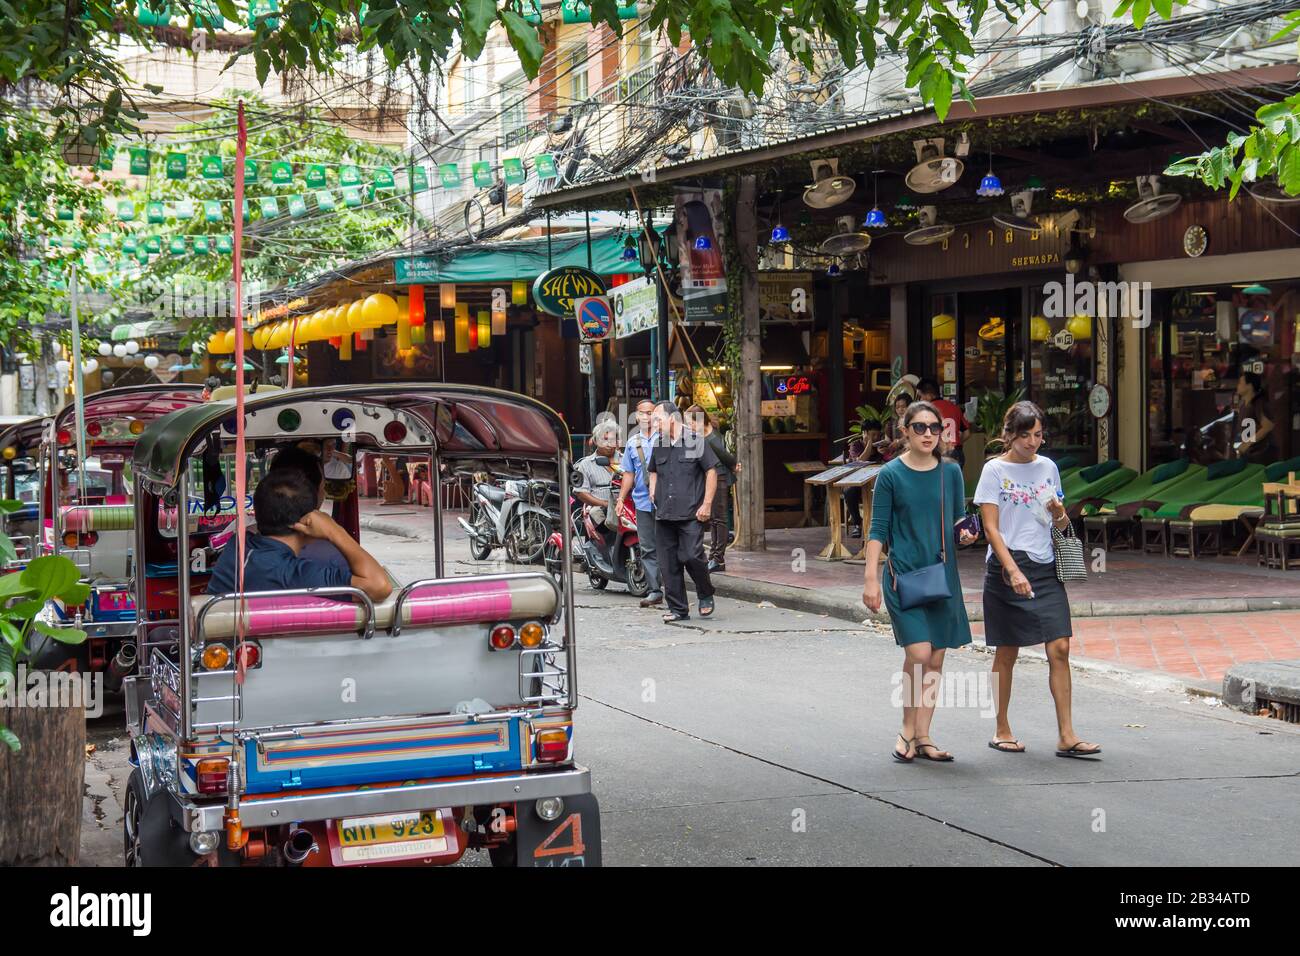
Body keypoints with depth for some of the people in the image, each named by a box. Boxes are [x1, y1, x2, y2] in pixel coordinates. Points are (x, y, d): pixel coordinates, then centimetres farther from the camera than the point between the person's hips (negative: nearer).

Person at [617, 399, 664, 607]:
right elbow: (629, 473, 20)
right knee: (647, 549, 3)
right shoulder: (632, 443, 16)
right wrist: (621, 498, 13)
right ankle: (655, 590, 6)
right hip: (643, 502, 4)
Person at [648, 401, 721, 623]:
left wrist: (706, 504, -7)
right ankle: (677, 609, 11)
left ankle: (706, 595, 12)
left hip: (691, 514, -6)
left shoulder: (695, 442, -2)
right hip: (664, 514, 6)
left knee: (691, 556, -14)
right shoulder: (658, 446, 15)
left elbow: (712, 472, -2)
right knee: (668, 564, 3)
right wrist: (653, 493, 12)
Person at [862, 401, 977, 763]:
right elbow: (878, 529, -2)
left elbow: (958, 520, 16)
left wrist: (964, 535, -7)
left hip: (942, 574, 4)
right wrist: (871, 579, -8)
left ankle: (922, 737, 14)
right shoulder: (891, 474, -3)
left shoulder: (950, 472, 7)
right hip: (903, 573, -4)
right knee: (918, 652, -15)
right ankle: (907, 730, 4)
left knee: (936, 659, 4)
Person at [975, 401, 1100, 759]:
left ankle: (1066, 736, -5)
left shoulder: (1048, 467, 10)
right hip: (1006, 568, -4)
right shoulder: (995, 470, -3)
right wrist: (1013, 571, -20)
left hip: (1046, 568, 4)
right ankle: (1002, 730, 18)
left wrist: (1060, 513, -6)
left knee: (1059, 648, -6)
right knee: (1007, 653, 4)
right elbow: (991, 528, -8)